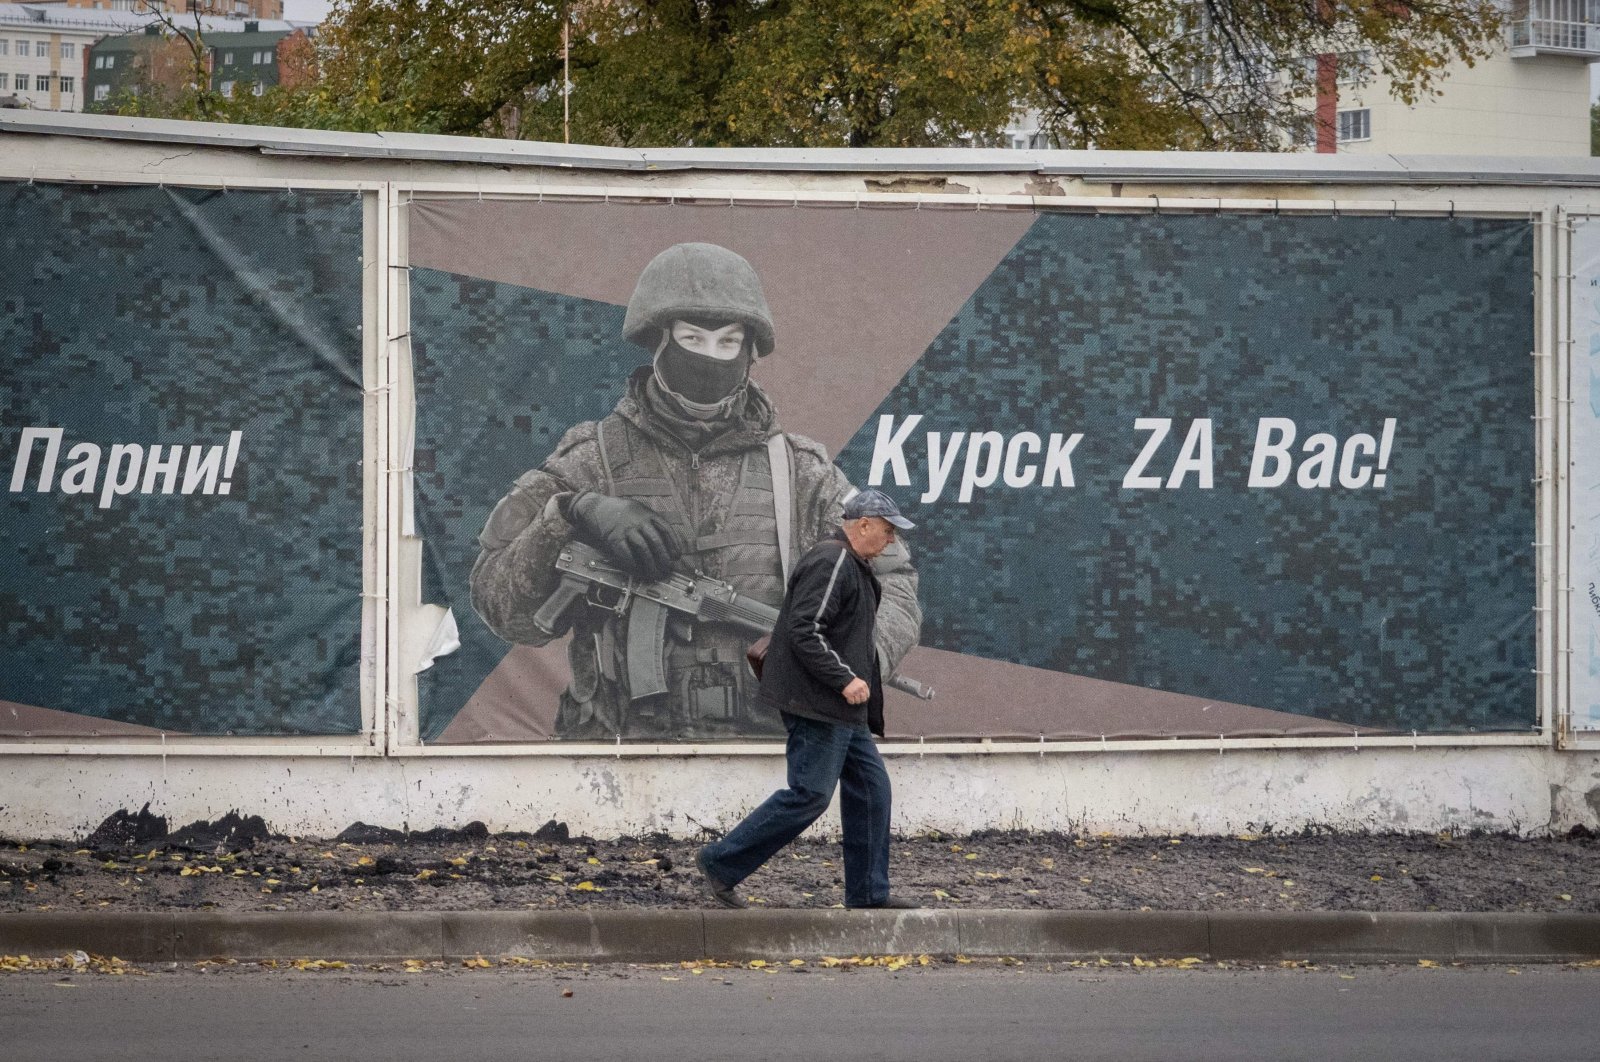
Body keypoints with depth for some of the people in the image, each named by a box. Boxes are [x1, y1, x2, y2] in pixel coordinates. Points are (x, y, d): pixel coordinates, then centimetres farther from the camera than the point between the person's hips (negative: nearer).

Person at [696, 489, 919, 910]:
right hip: (817, 704, -11)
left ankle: (868, 893, 14)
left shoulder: (852, 566, 19)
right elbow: (805, 630, -24)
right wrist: (844, 678, -23)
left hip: (840, 707, 11)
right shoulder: (830, 563, -16)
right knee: (809, 795, -10)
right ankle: (720, 862, -3)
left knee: (870, 786, 10)